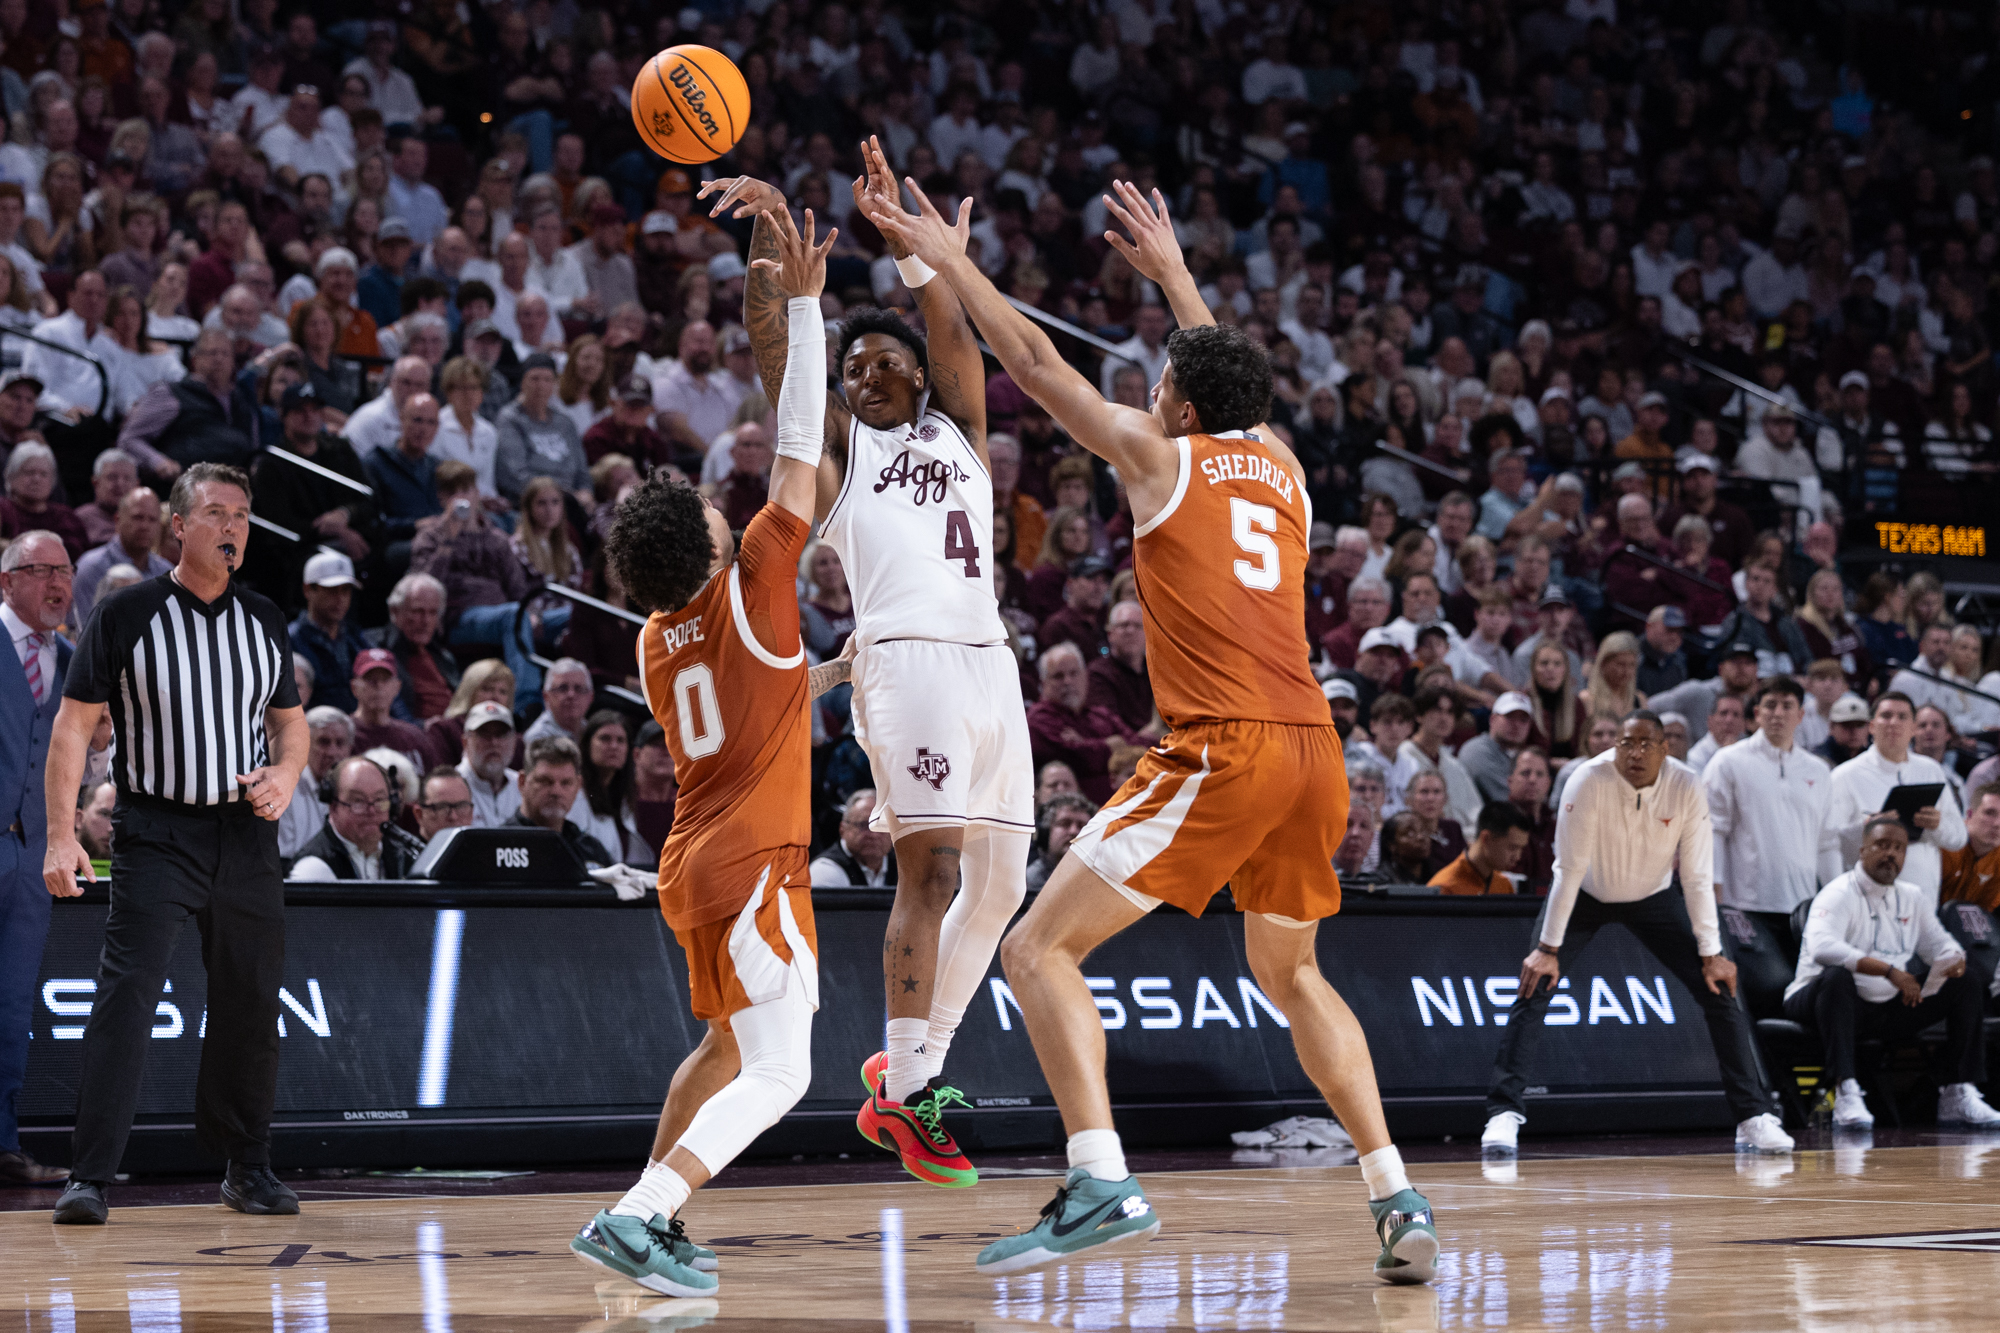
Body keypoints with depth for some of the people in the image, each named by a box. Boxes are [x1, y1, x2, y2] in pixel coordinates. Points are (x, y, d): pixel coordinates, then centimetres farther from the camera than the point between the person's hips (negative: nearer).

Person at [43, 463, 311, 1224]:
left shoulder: (263, 621, 9)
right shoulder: (126, 616, -3)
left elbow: (291, 721, 20)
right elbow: (74, 724, -3)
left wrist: (286, 773, -3)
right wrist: (62, 835, -10)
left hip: (245, 837, 4)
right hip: (155, 837, -4)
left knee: (249, 1006, 8)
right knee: (126, 993, -14)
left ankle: (247, 1169, 23)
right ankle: (91, 1177, -15)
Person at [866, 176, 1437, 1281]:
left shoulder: (1161, 456, 4)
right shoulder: (1281, 467, 19)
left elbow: (1035, 363, 10)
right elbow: (1225, 376, 41)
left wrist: (950, 263, 21)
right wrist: (1172, 273, 53)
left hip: (1222, 752, -7)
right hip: (1312, 750, 7)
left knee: (1040, 949, -4)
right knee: (1289, 974, 26)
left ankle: (1102, 1180, -20)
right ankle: (1397, 1199, 15)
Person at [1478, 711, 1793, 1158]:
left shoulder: (1687, 789, -22)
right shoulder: (1589, 781, -28)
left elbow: (1697, 878, -16)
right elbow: (1569, 868, -25)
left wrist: (1711, 954, -15)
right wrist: (1548, 948, -24)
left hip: (1652, 898, 2)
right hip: (1585, 894, -2)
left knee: (1719, 989, -7)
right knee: (1534, 987, -19)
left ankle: (1753, 1117, 1)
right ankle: (1504, 1113, -15)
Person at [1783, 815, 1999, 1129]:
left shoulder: (1913, 897, 12)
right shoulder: (1839, 895, -12)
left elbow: (1937, 941, 20)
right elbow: (1822, 947, -30)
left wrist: (1954, 959, -8)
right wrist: (1889, 971, -37)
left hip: (1890, 1009, 7)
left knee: (1967, 987, -2)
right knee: (1837, 977, -40)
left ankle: (1959, 1096, -8)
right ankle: (1845, 1094, -46)